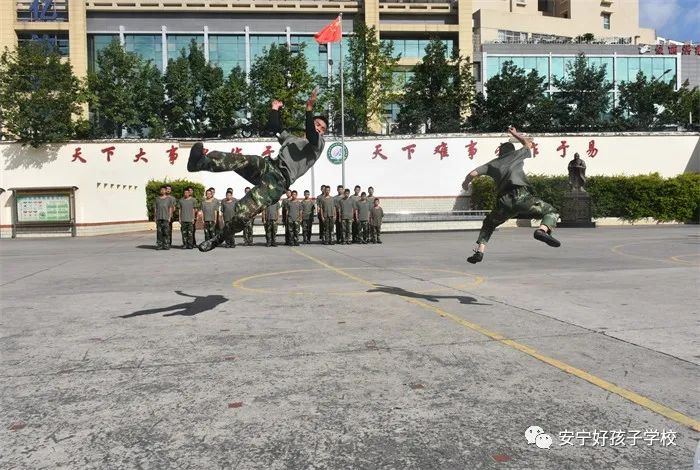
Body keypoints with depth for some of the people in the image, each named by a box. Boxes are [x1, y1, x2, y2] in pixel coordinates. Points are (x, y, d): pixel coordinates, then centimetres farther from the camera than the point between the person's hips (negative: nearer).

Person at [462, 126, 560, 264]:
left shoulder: (493, 163, 25)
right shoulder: (517, 154, 24)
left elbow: (473, 173, 14)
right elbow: (528, 143, 46)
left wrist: (466, 183, 35)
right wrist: (515, 133, 61)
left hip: (503, 201, 2)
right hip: (521, 195, -2)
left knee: (488, 224, 25)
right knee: (551, 212, 11)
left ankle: (480, 252, 5)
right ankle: (543, 230, -23)